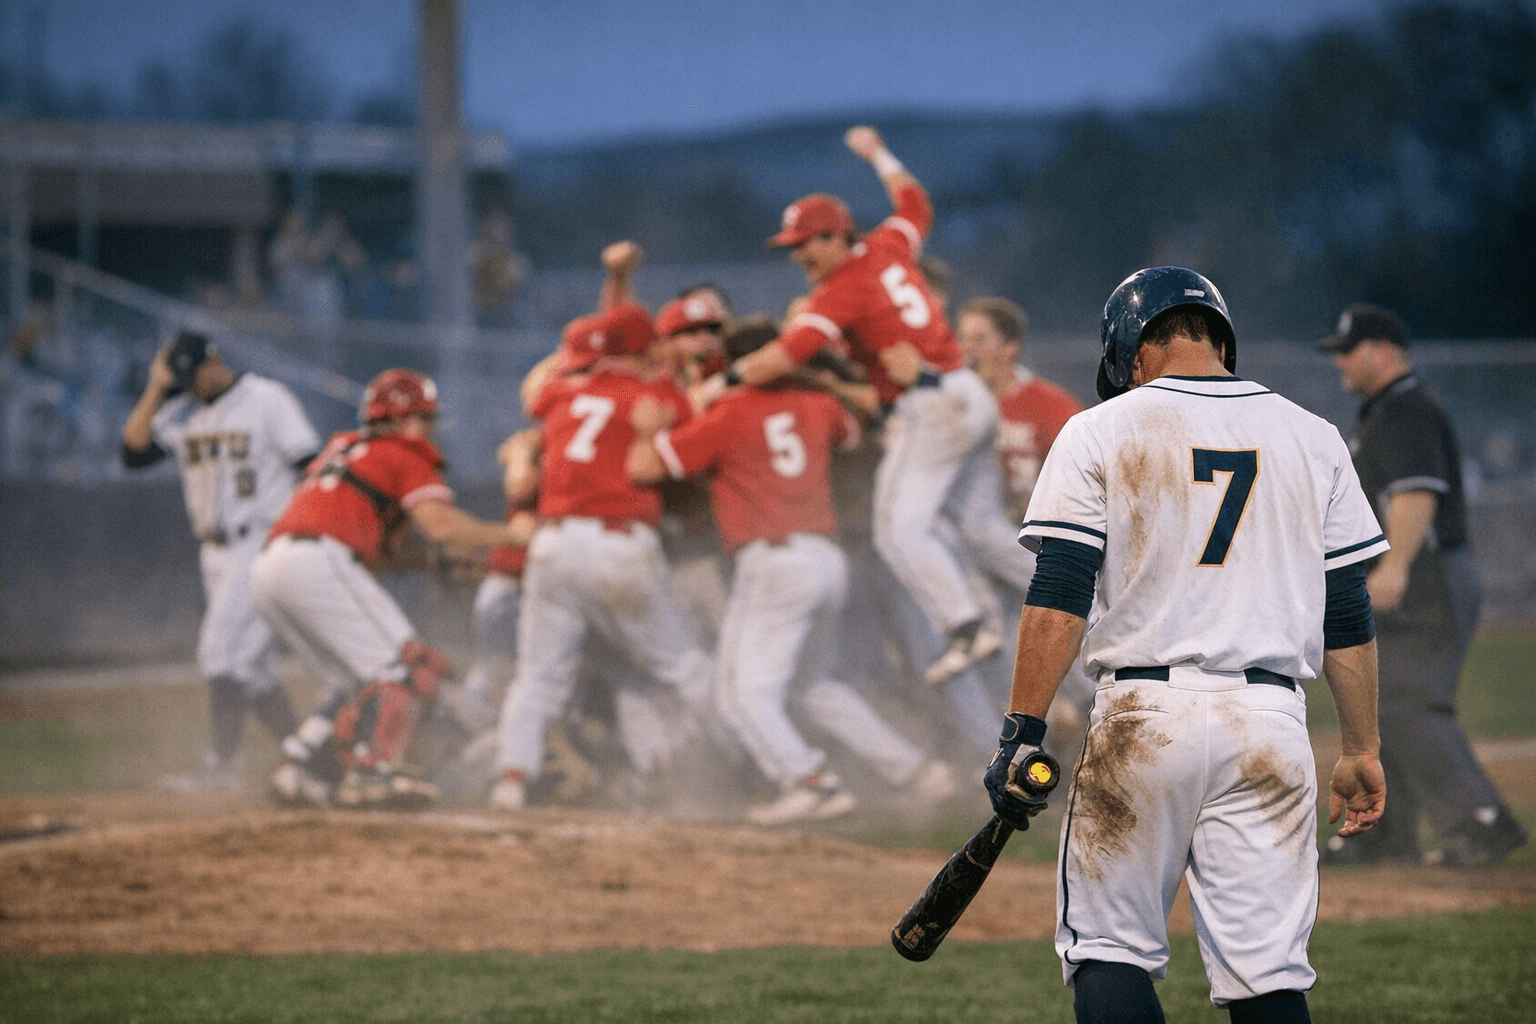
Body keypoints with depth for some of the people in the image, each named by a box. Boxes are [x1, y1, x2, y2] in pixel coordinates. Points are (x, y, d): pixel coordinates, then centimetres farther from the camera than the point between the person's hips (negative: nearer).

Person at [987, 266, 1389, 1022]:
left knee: (1110, 948, 5)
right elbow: (1347, 616, 10)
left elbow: (1058, 601, -6)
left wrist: (1022, 732, -6)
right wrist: (1361, 751, 15)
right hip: (1270, 720, 3)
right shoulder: (1312, 439, 11)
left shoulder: (1100, 434, 2)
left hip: (1144, 715, -3)